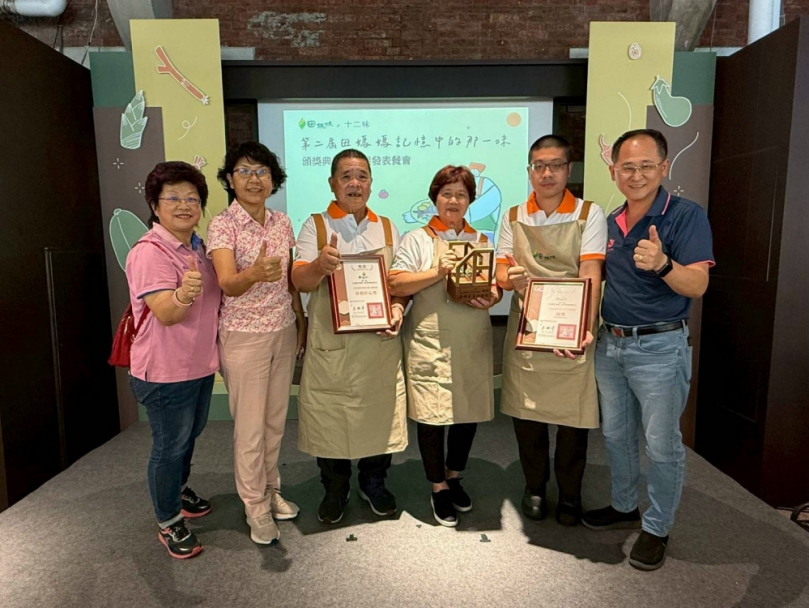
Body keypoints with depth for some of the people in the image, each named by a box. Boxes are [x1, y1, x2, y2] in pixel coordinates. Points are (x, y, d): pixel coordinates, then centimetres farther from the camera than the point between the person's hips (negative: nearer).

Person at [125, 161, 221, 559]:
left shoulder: (197, 246, 5)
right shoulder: (149, 253, -21)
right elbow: (166, 314, -30)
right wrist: (183, 294, -48)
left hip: (200, 363, 8)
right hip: (166, 371, -8)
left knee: (189, 436, 25)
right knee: (170, 445, 7)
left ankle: (179, 489, 49)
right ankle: (169, 523, 27)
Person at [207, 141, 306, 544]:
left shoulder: (282, 222, 4)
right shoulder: (222, 225, -12)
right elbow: (228, 285, -25)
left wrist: (300, 319, 12)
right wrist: (254, 274, -45)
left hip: (283, 331, 5)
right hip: (244, 335, -5)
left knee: (275, 419, 16)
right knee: (250, 425, 5)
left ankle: (271, 489, 36)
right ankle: (255, 505, 24)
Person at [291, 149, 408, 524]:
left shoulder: (387, 227, 11)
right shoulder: (316, 226, 2)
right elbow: (300, 282, -8)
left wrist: (398, 307, -8)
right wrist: (319, 264, -30)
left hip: (379, 340, 2)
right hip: (330, 342, -2)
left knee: (379, 412, 10)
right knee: (328, 416, 7)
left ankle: (374, 483, 34)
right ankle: (334, 490, 30)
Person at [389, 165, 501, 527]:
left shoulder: (481, 241, 14)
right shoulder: (417, 240, 2)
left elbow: (496, 283, 14)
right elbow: (396, 285, -7)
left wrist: (492, 297, -8)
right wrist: (436, 273, -18)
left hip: (473, 343, 4)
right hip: (430, 343, -4)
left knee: (470, 412, 11)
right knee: (432, 415, 0)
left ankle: (454, 477, 35)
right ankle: (439, 489, 22)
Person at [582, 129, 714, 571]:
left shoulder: (686, 215, -10)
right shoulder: (610, 223, 8)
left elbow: (696, 286, -18)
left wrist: (662, 263, -37)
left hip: (659, 347, -6)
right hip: (610, 343, 6)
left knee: (661, 444, 6)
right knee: (616, 435, 18)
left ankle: (657, 528, 25)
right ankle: (624, 507, 38)